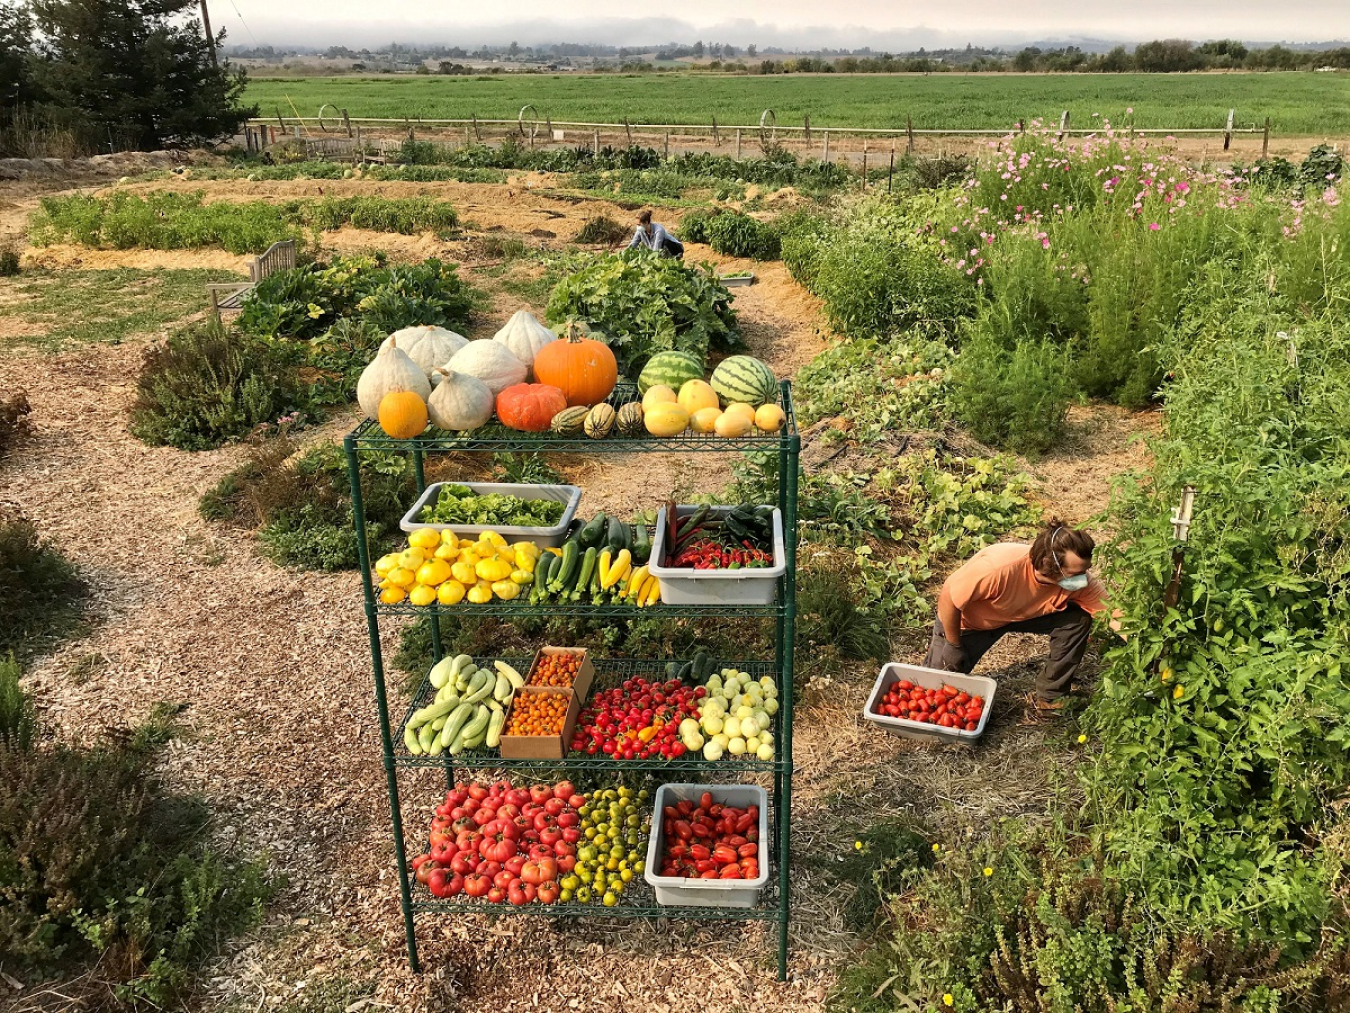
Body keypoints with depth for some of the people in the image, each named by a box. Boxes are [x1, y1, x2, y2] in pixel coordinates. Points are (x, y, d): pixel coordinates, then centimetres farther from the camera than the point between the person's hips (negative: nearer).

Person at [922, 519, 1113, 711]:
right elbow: (947, 598, -30)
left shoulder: (1078, 581, -27)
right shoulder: (998, 567, -42)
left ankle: (1051, 696, 1)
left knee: (1078, 619, -17)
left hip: (1022, 614, 4)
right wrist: (953, 646, -19)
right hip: (967, 621, -4)